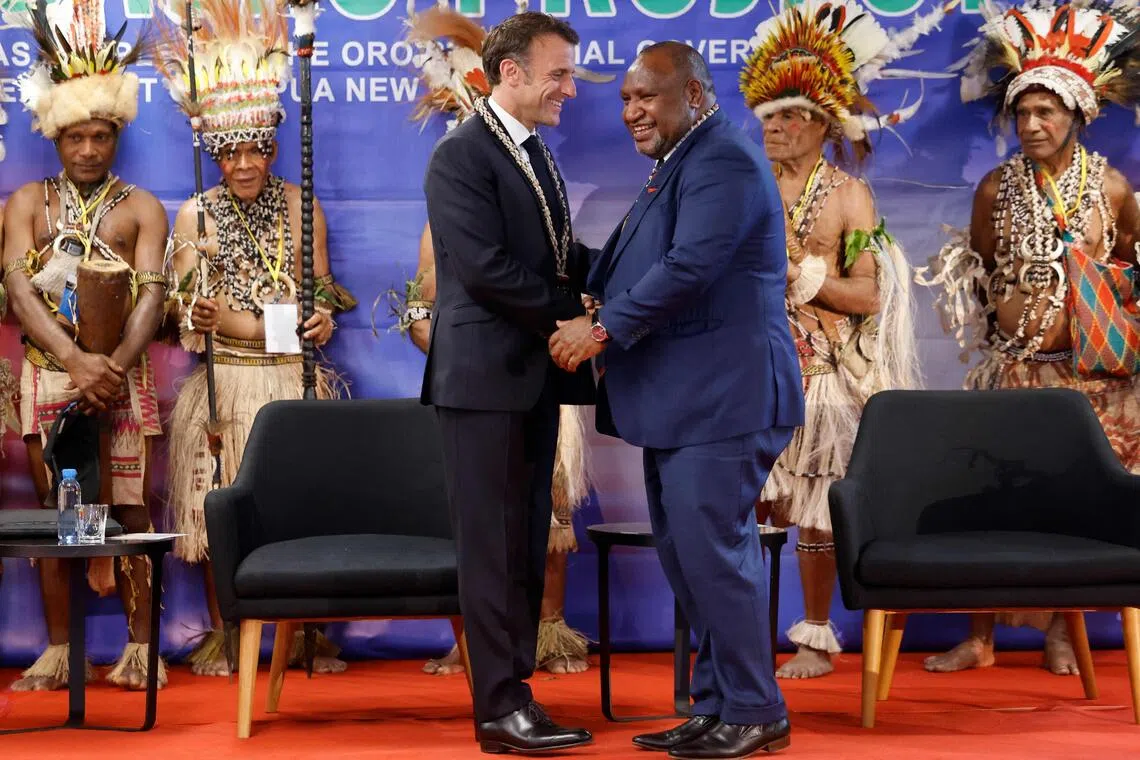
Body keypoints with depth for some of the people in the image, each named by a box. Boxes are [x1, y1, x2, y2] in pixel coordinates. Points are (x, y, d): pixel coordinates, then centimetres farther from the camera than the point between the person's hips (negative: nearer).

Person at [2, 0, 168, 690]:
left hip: (123, 371, -1)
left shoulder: (141, 207, 8)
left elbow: (152, 295, -4)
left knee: (132, 509, -4)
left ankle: (140, 647, 1)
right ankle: (58, 652, 5)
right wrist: (76, 360, -21)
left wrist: (112, 365, -22)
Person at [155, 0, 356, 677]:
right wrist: (271, 328, -17)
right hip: (223, 382, 0)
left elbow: (321, 287, 10)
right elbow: (194, 301, -1)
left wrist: (322, 317, -13)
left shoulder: (302, 206, 9)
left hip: (294, 379, 1)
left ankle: (306, 633, 6)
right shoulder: (196, 215, 5)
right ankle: (219, 634, 11)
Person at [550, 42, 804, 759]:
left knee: (712, 552, -8)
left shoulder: (722, 160, -13)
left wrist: (605, 327, -17)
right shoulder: (677, 164, 20)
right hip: (680, 400, 11)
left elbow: (690, 268, -22)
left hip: (722, 396, -11)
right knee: (687, 555, 12)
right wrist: (589, 308, 4)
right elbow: (634, 261, 19)